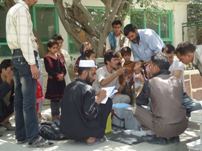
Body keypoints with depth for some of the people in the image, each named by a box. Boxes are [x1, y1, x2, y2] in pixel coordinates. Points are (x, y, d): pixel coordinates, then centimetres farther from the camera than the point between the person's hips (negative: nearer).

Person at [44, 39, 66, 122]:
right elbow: (49, 70, -14)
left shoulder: (58, 57, 13)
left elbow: (63, 68, 8)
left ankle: (57, 115, 18)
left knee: (60, 98, 8)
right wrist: (57, 75, -22)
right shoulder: (47, 58, -6)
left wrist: (62, 74, -12)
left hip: (61, 80, 6)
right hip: (52, 81, -6)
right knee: (54, 99, -1)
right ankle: (54, 116, 6)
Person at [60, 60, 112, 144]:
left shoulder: (69, 87, 8)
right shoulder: (88, 90, -16)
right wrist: (98, 100, -7)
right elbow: (90, 114, -22)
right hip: (80, 132, -8)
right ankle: (94, 136, 6)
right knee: (108, 102, 2)